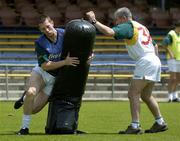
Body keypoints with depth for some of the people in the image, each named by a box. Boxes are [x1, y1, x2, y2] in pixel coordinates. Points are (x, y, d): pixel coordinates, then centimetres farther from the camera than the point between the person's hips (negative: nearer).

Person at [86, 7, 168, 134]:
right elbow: (154, 46, 27)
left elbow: (109, 32, -21)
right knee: (146, 96, 19)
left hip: (145, 62, -9)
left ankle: (135, 126, -17)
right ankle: (160, 123, 22)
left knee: (133, 94, -10)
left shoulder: (127, 26, -5)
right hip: (154, 61, 9)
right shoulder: (141, 27, 22)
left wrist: (94, 21, -14)